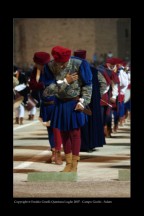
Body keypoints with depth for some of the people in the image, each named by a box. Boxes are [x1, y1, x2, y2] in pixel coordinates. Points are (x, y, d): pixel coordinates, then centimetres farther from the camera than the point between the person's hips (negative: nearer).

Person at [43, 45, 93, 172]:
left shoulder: (78, 65, -15)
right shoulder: (51, 66, -8)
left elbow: (87, 85, -8)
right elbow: (49, 87, -13)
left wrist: (82, 102, -15)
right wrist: (65, 82, -19)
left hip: (74, 103, -3)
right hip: (61, 104, 4)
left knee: (75, 133, 0)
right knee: (64, 133, 9)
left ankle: (74, 165, 6)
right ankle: (68, 163, 19)